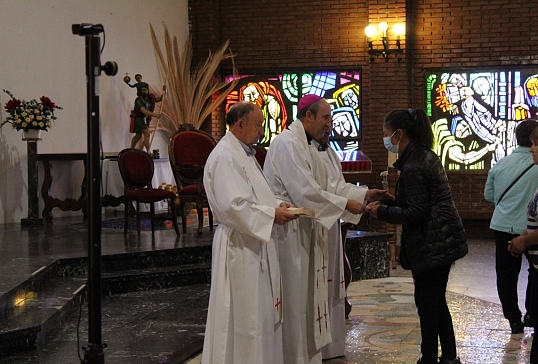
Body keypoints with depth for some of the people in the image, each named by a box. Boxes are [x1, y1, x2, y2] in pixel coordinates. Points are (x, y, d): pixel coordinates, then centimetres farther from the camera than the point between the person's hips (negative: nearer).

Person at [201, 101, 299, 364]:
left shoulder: (244, 154, 15)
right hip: (240, 247, -10)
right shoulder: (224, 157, -17)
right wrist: (272, 214, -18)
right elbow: (232, 206, -25)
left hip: (256, 244, 10)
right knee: (243, 315, -2)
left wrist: (277, 207, 6)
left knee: (263, 311, 15)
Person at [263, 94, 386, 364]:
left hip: (306, 233, 10)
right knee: (295, 299, -3)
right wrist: (346, 204, -15)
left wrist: (363, 194, 11)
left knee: (307, 298, 13)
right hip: (290, 233, -10)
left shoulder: (304, 146, 15)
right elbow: (305, 192, -23)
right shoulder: (287, 144, -16)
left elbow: (322, 188, 17)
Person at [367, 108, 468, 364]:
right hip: (443, 240, 10)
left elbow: (416, 212, -19)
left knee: (427, 301, 0)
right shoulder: (426, 156, 12)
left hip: (431, 244, -10)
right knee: (436, 300, 17)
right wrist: (389, 202, 13)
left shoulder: (412, 167, -19)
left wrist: (382, 213, -10)